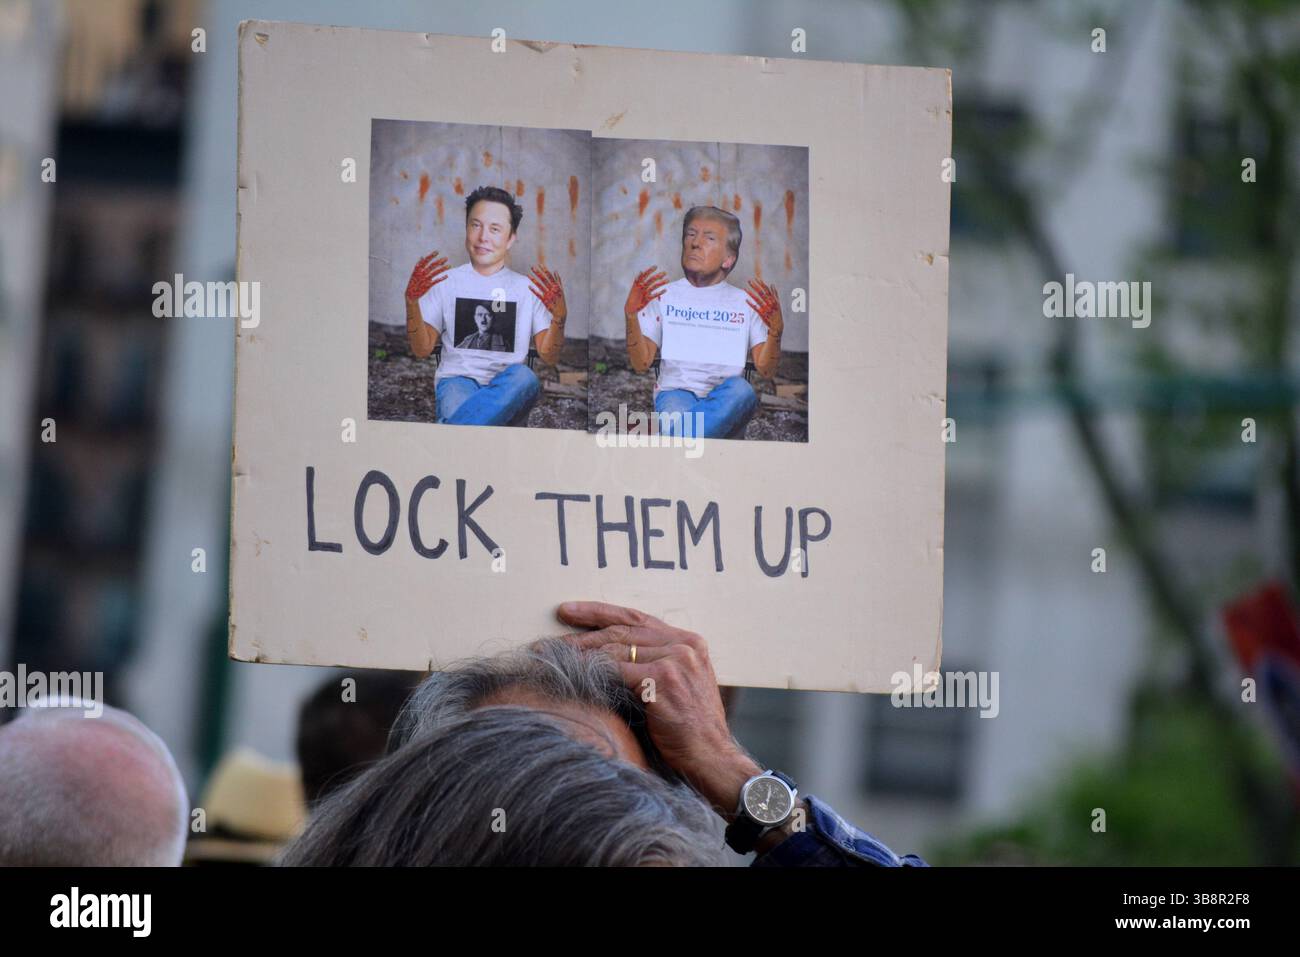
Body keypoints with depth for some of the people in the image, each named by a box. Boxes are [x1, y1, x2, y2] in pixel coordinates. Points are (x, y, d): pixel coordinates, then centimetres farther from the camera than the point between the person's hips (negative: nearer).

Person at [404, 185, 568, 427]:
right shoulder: (447, 282, 16)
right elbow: (422, 349, 10)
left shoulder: (527, 288, 15)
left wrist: (559, 316, -13)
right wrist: (412, 300, -5)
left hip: (508, 389, 1)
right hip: (457, 379, -1)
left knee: (524, 377, -39)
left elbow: (548, 357, 7)